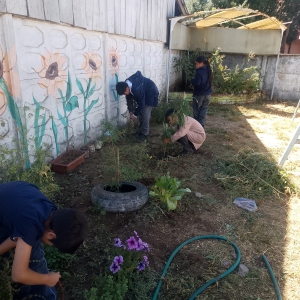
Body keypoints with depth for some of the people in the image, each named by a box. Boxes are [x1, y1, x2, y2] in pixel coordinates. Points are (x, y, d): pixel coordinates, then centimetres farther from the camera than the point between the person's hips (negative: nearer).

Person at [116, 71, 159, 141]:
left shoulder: (137, 89, -41)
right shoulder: (126, 84, -16)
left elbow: (141, 103, -29)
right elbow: (129, 99, -3)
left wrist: (135, 114, -19)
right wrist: (130, 111, -7)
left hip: (151, 93, -8)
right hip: (144, 92, 8)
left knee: (145, 113, -12)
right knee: (141, 111, 9)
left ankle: (145, 133, -2)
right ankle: (143, 128, 24)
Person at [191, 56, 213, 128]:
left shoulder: (199, 72, -20)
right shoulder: (208, 71, 7)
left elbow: (196, 83, -28)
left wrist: (192, 80, -8)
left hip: (199, 95, -7)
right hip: (207, 94, 7)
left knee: (197, 111, 7)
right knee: (203, 111, 11)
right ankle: (202, 125, 11)